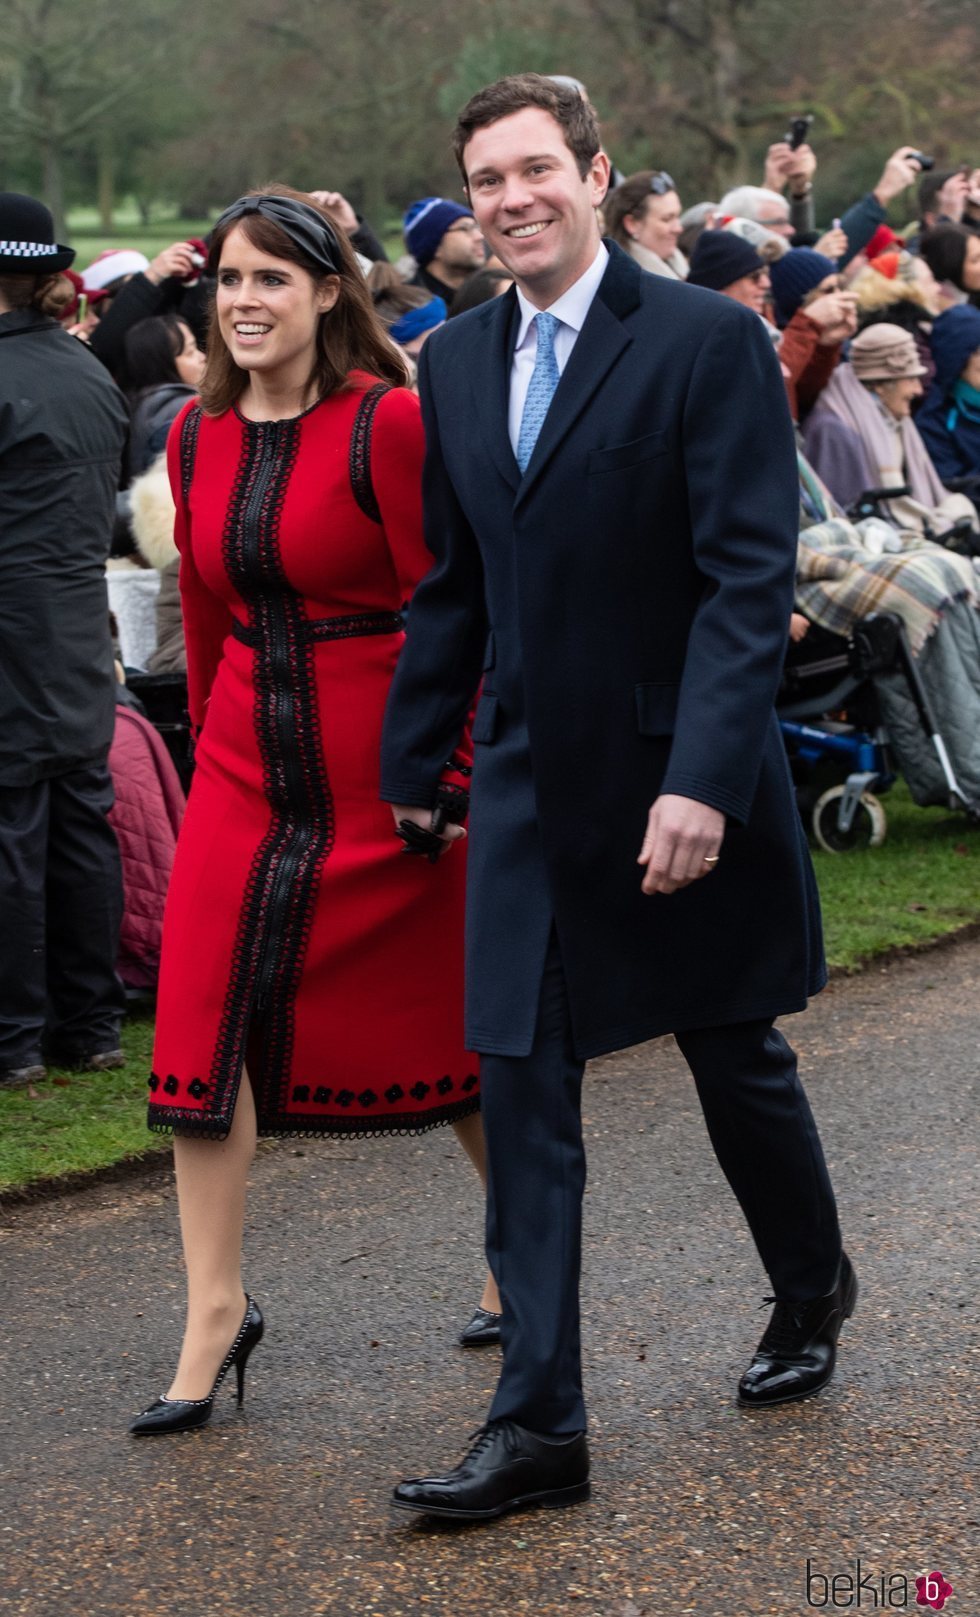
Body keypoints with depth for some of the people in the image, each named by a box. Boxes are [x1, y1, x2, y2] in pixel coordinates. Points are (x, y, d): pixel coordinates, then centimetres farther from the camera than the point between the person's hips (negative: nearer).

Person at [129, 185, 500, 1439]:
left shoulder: (386, 421, -11)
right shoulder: (197, 437, 6)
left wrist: (458, 778, -12)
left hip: (381, 759, -5)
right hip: (245, 759, 5)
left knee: (440, 1017, 8)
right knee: (203, 1018, -5)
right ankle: (215, 1312, 2)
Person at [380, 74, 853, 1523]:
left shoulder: (709, 342, -11)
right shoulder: (457, 364, 7)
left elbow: (749, 577, -16)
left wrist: (700, 778, -24)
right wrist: (408, 769, 12)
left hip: (683, 785, -4)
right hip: (529, 790, 4)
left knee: (737, 1062, 13)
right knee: (523, 1098, 0)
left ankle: (812, 1289, 40)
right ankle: (538, 1427, 4)